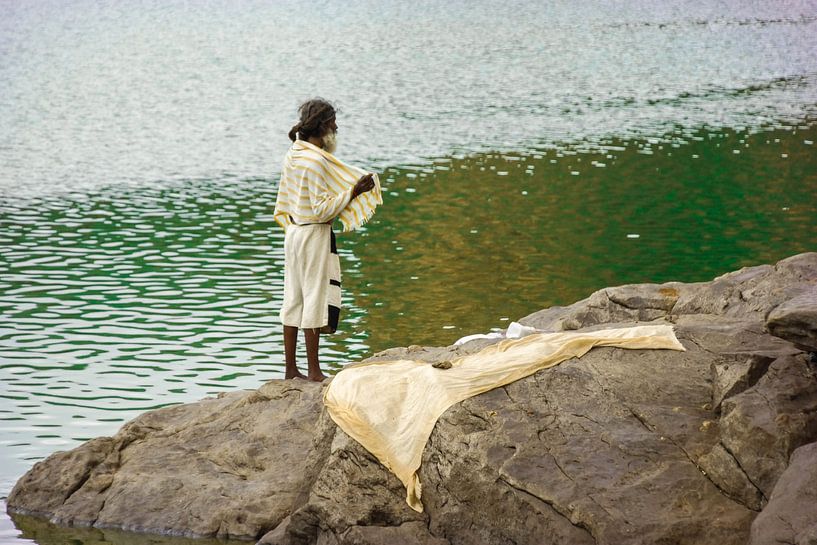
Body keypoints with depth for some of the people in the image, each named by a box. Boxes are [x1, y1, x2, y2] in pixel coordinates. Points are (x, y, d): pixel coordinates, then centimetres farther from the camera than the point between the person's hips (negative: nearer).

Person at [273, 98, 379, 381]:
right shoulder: (317, 160, -20)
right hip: (315, 235, -9)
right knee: (315, 297, -1)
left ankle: (291, 369, 17)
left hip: (293, 233, 9)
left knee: (293, 299, 11)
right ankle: (314, 371, 5)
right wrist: (353, 192, -19)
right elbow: (322, 209, -21)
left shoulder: (292, 155, 7)